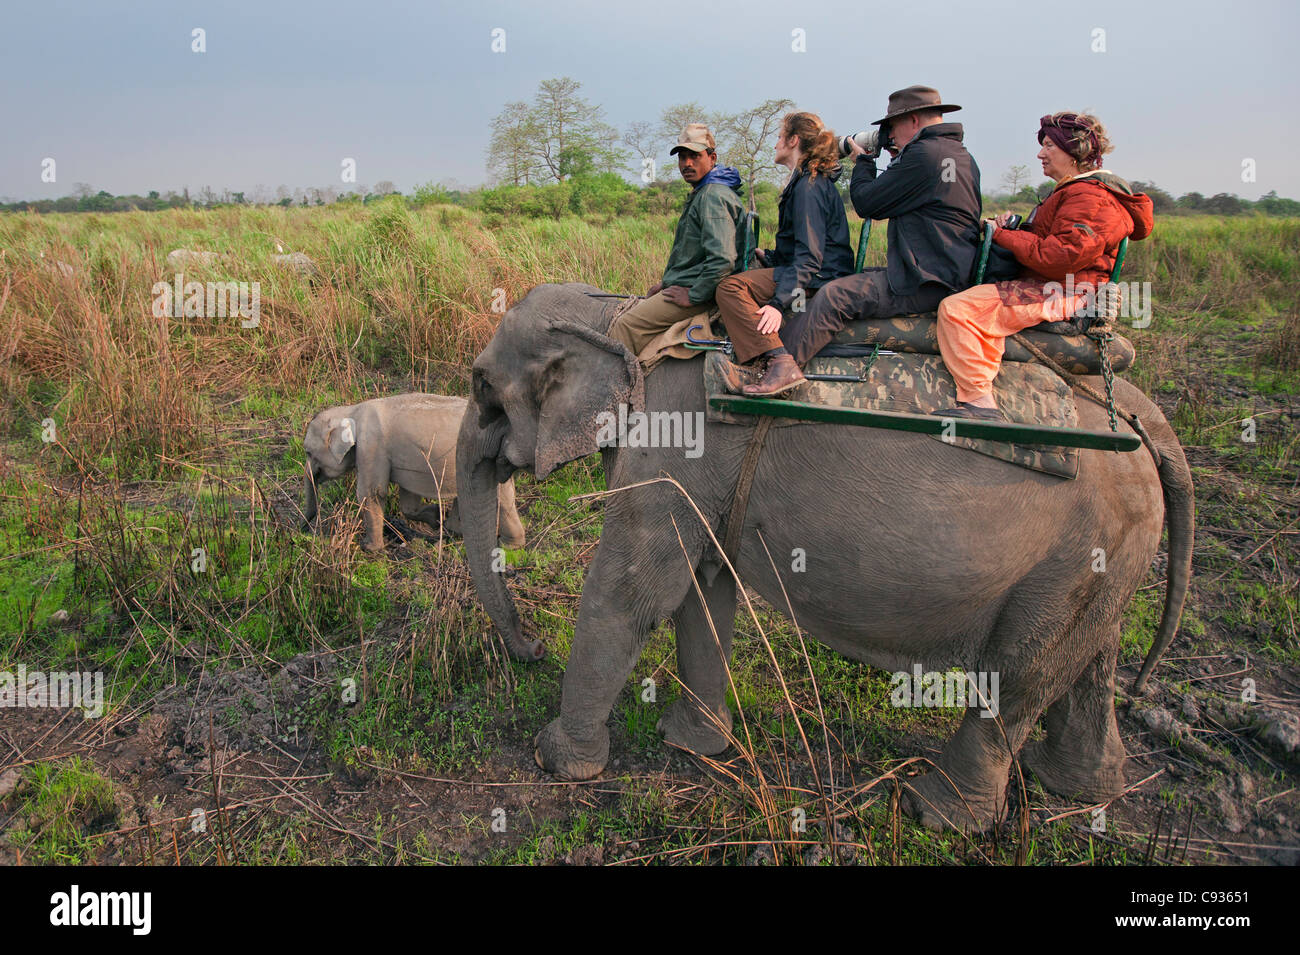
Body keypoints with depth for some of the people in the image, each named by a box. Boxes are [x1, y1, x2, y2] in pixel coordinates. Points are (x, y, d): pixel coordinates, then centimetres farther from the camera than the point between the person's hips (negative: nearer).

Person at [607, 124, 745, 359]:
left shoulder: (713, 196, -18)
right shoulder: (700, 194, 18)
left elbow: (722, 258, -30)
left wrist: (693, 296, -22)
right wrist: (667, 282, 20)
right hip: (690, 284, 11)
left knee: (625, 326, -19)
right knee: (627, 311, 14)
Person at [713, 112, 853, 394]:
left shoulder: (808, 186, -13)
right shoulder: (808, 181, 21)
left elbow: (809, 256, -23)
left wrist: (779, 302, -31)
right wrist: (767, 257, 21)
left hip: (818, 279, -11)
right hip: (821, 276, 11)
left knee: (731, 286, -24)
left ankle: (779, 362, -36)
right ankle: (753, 365, -1)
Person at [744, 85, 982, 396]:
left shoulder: (924, 154, -14)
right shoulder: (963, 157, 18)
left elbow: (866, 203, -12)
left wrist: (863, 161, 6)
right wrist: (899, 162, 21)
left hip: (924, 285, -11)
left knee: (834, 296, -19)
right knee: (853, 279, 17)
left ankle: (784, 364, -19)